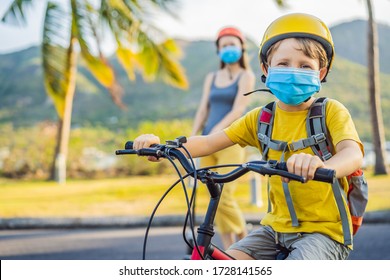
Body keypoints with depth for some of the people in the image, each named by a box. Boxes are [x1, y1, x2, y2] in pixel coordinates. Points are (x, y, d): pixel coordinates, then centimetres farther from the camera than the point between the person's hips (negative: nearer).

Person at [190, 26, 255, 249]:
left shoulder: (246, 76, 1)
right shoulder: (211, 78, 17)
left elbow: (238, 110, -11)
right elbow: (203, 110, 10)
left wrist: (215, 133, -22)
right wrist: (193, 139, -4)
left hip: (231, 142, -5)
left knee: (224, 197, -13)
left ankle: (243, 239, 10)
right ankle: (229, 251, 11)